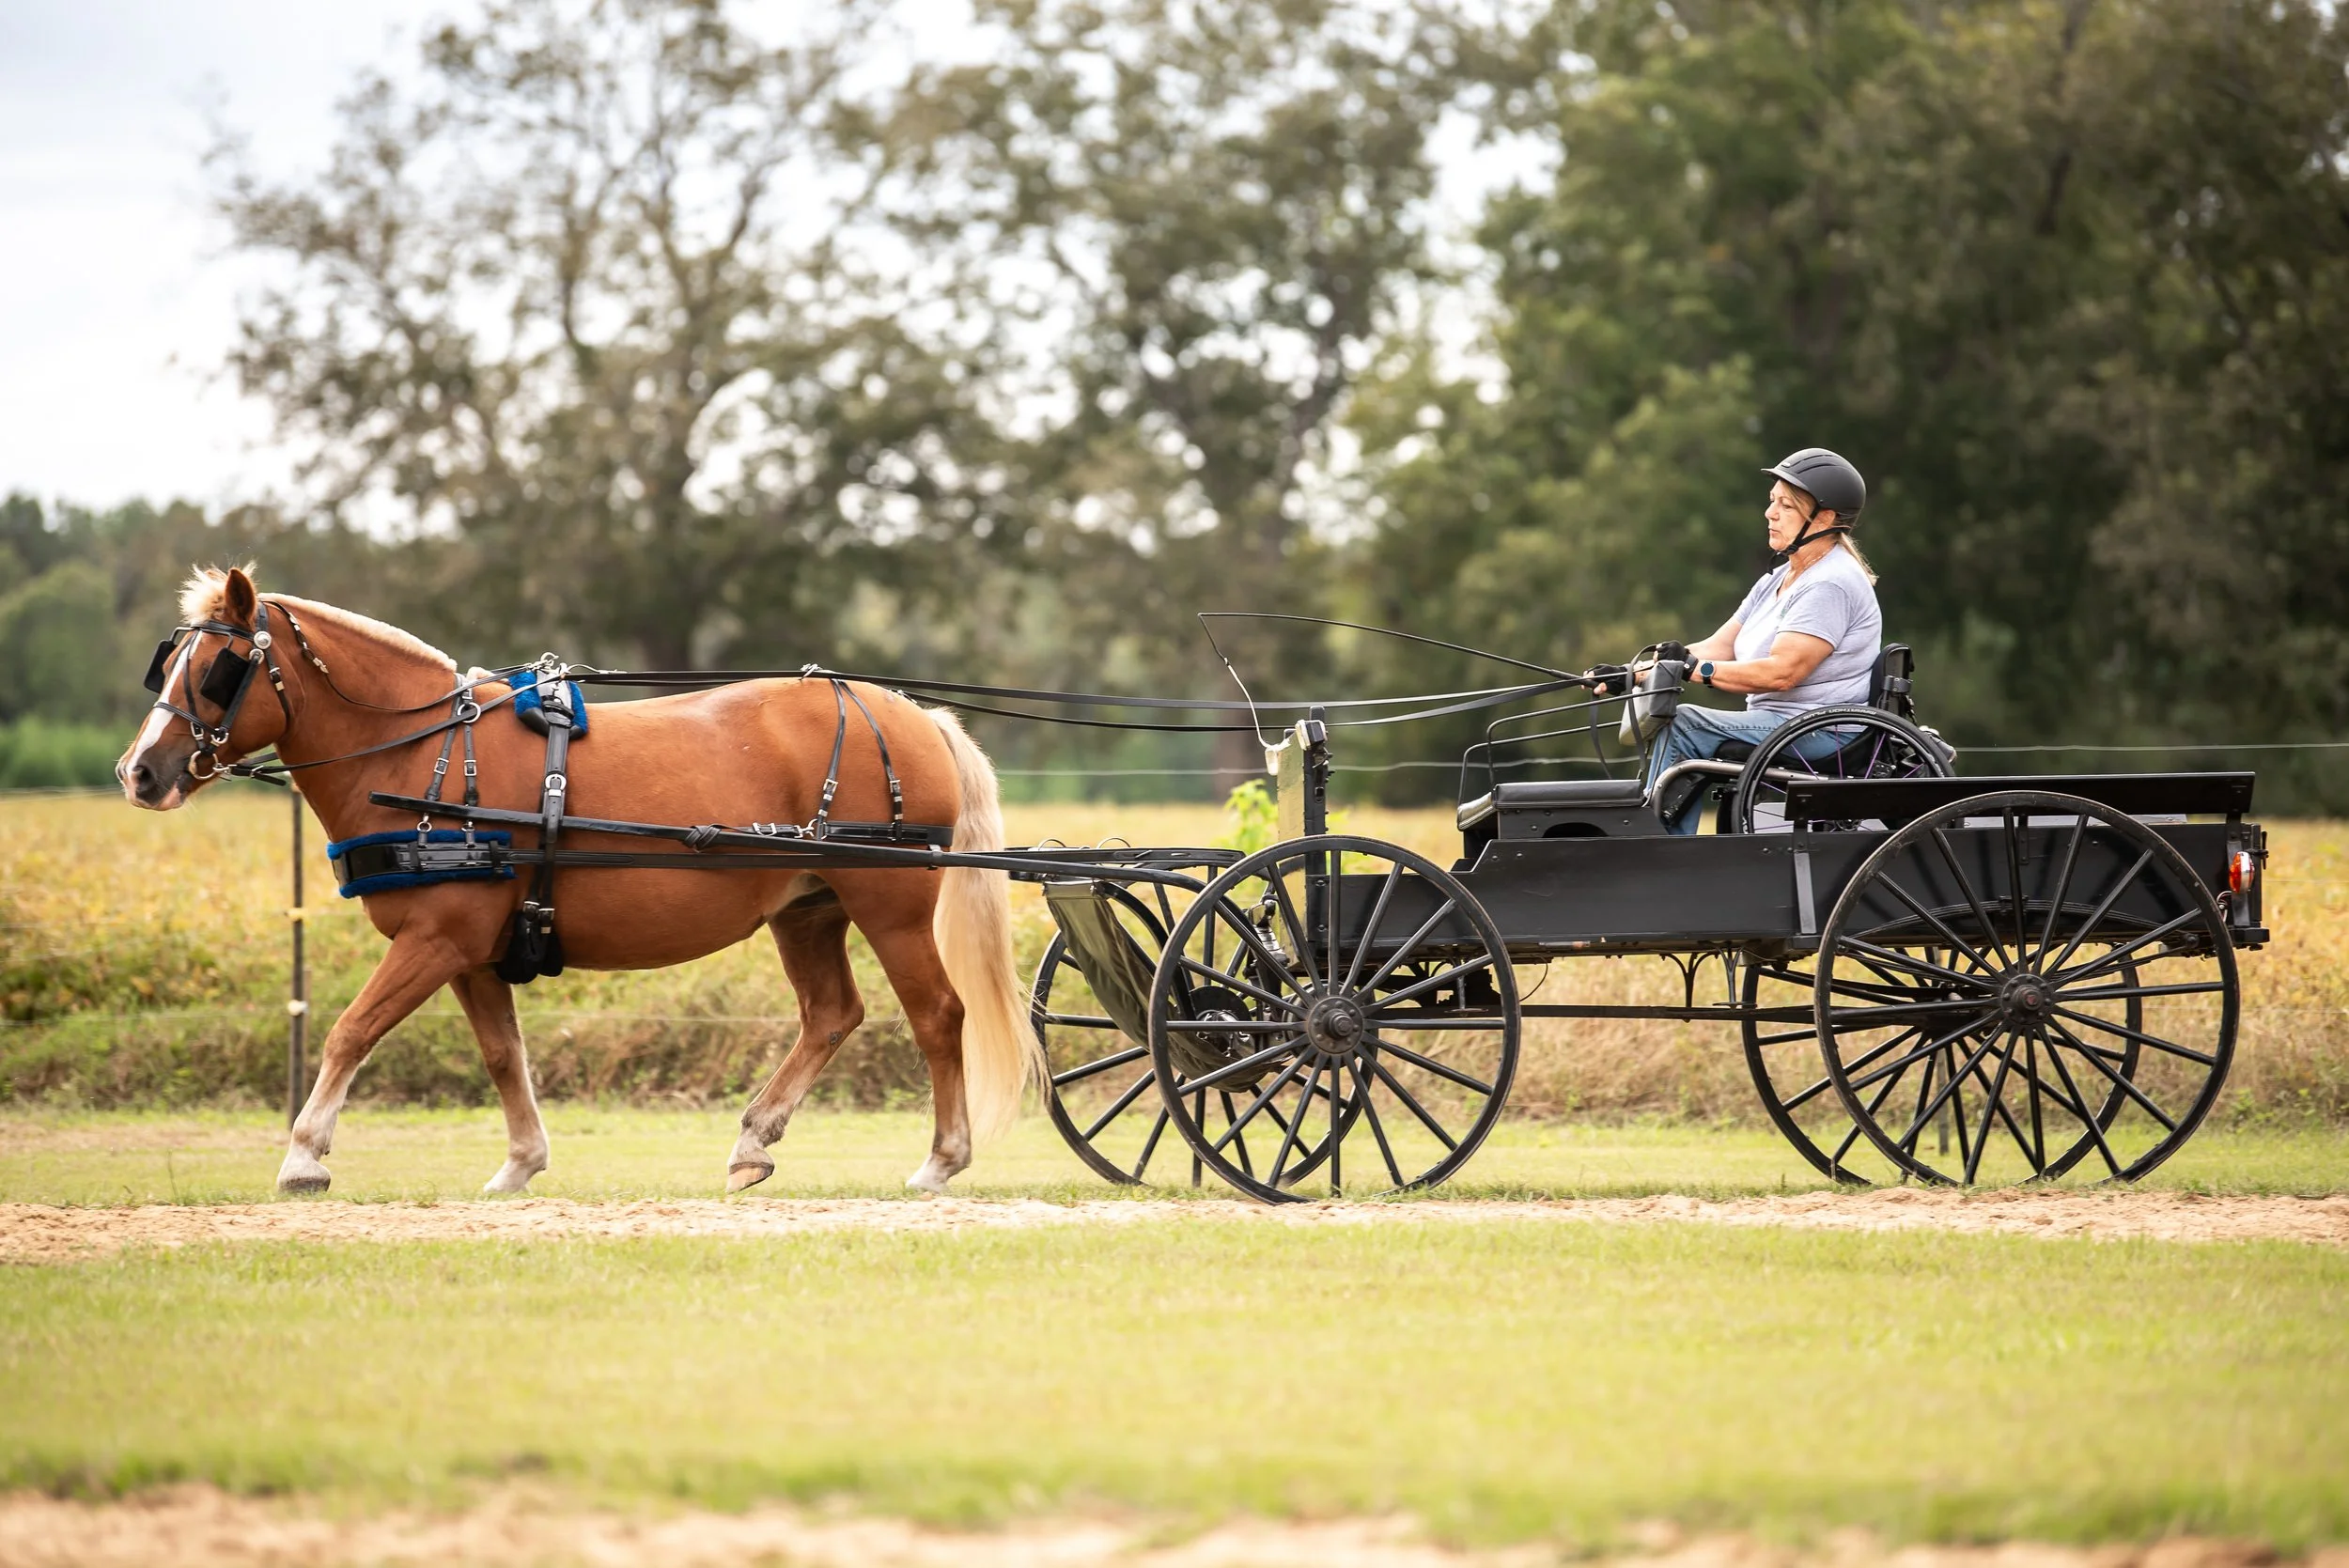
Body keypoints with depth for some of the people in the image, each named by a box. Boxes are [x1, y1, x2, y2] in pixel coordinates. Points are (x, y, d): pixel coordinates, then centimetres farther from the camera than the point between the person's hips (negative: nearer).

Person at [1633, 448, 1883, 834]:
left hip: (1823, 734, -10)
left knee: (1681, 725, -19)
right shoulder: (1778, 581, 18)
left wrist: (1695, 670, -23)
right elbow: (1718, 648, 10)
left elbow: (1781, 672, -23)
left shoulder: (1830, 585, -14)